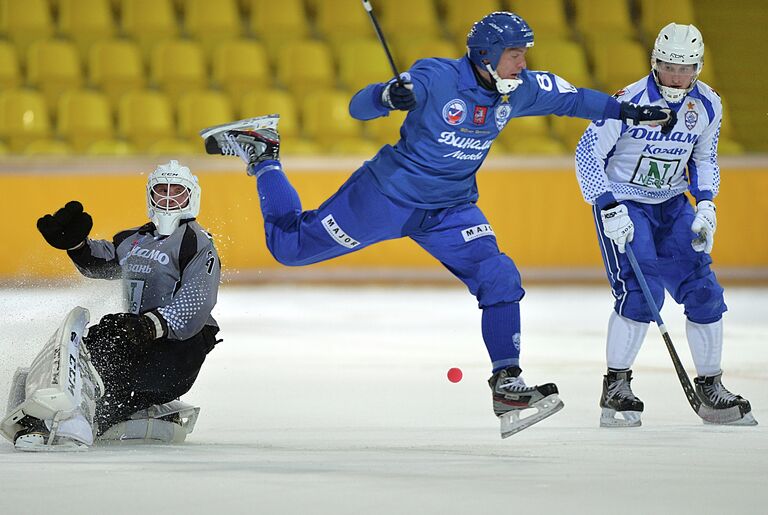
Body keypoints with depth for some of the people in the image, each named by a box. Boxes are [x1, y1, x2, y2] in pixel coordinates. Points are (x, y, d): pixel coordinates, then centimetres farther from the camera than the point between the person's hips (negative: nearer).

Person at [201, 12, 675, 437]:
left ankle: (507, 387, -6)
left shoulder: (520, 91, -6)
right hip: (389, 194, -5)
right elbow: (359, 107, -25)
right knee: (291, 245, 4)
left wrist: (627, 112, 1)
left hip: (450, 210, 5)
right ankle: (262, 154, 26)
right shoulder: (436, 78, -24)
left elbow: (571, 99, 10)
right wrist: (388, 96, -47)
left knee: (500, 281, -12)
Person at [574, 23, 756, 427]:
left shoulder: (708, 106, -5)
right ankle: (615, 387, -9)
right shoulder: (630, 102, -22)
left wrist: (705, 204, -3)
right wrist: (609, 210, -24)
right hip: (622, 202, -5)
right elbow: (587, 152, -18)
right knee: (640, 291, -21)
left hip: (671, 205, 5)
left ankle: (709, 385, 15)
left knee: (704, 291, -1)